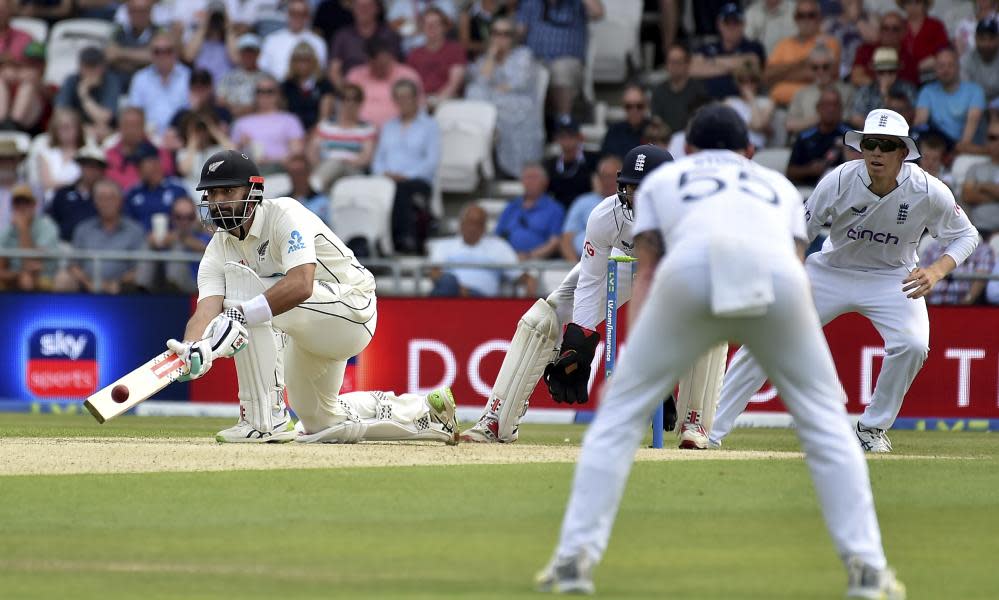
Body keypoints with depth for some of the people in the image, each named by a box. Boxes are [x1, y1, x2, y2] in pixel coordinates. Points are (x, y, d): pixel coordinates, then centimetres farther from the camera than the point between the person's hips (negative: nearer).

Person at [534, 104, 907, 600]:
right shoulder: (779, 185, 40)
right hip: (778, 275, 1)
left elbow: (646, 270, 24)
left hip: (691, 267, -1)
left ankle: (574, 559, 7)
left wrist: (628, 358, 17)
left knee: (621, 410, 14)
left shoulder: (661, 180, 36)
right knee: (824, 418, 17)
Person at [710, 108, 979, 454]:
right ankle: (711, 431, -2)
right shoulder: (839, 181, -23)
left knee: (912, 345, -26)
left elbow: (965, 235, -8)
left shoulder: (928, 192, -22)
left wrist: (937, 271, -27)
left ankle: (873, 428, -1)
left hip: (892, 278, 0)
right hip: (831, 270, 0)